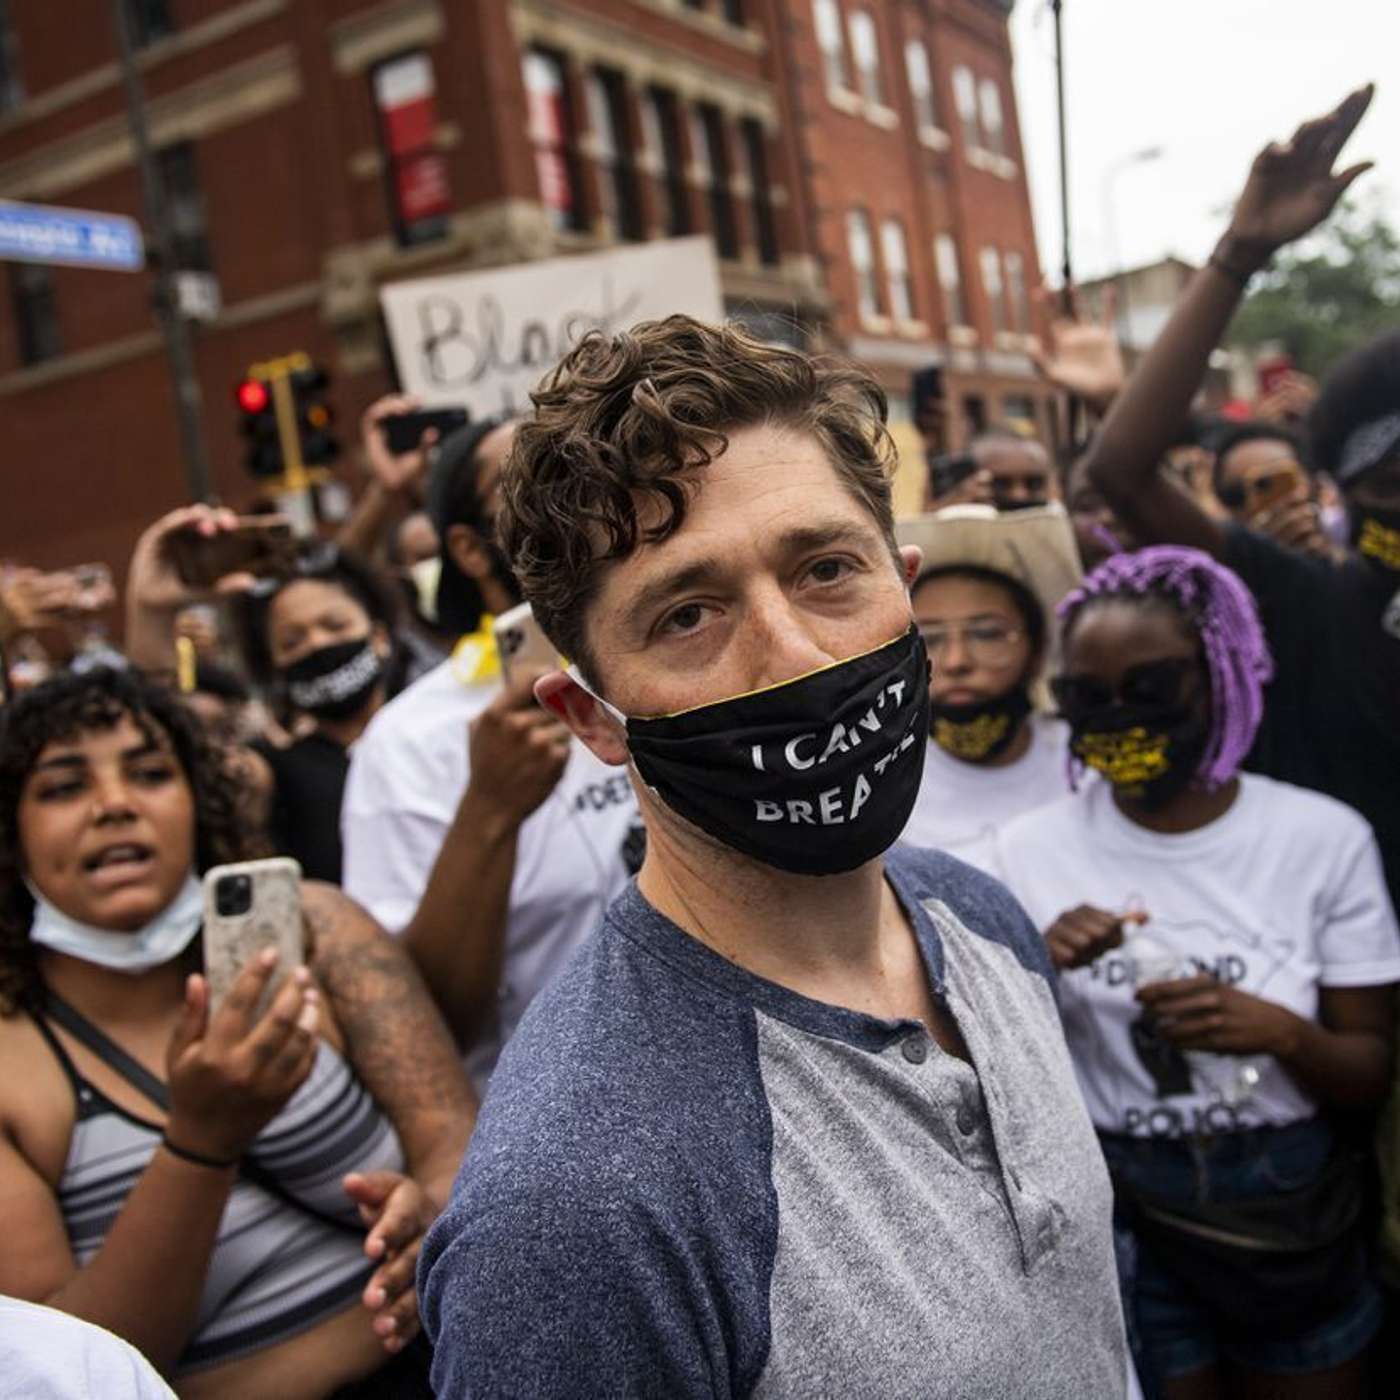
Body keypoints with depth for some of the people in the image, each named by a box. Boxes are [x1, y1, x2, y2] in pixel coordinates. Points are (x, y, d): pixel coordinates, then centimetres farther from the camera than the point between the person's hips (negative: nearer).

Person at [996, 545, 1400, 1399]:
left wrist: (1282, 1033, -24)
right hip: (1119, 1218, 0)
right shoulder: (1030, 850, -8)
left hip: (1292, 1212, 1)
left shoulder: (1325, 838, -10)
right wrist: (1038, 972, -21)